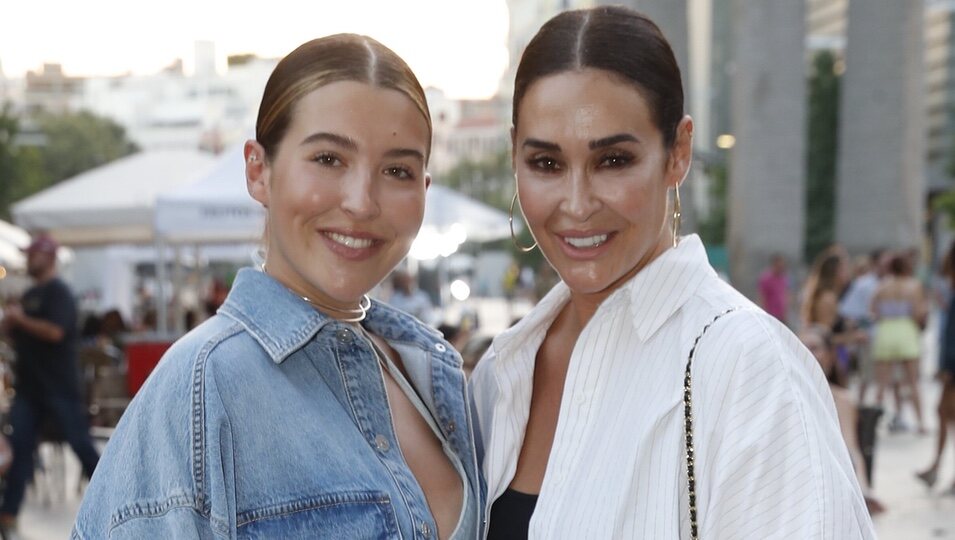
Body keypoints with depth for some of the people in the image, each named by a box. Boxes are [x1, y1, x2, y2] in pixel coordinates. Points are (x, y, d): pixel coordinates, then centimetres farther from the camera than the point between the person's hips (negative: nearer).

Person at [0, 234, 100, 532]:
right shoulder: (29, 294, 16)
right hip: (29, 386, 8)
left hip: (59, 387, -8)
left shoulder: (59, 293, -10)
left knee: (81, 445, -3)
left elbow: (54, 331, -24)